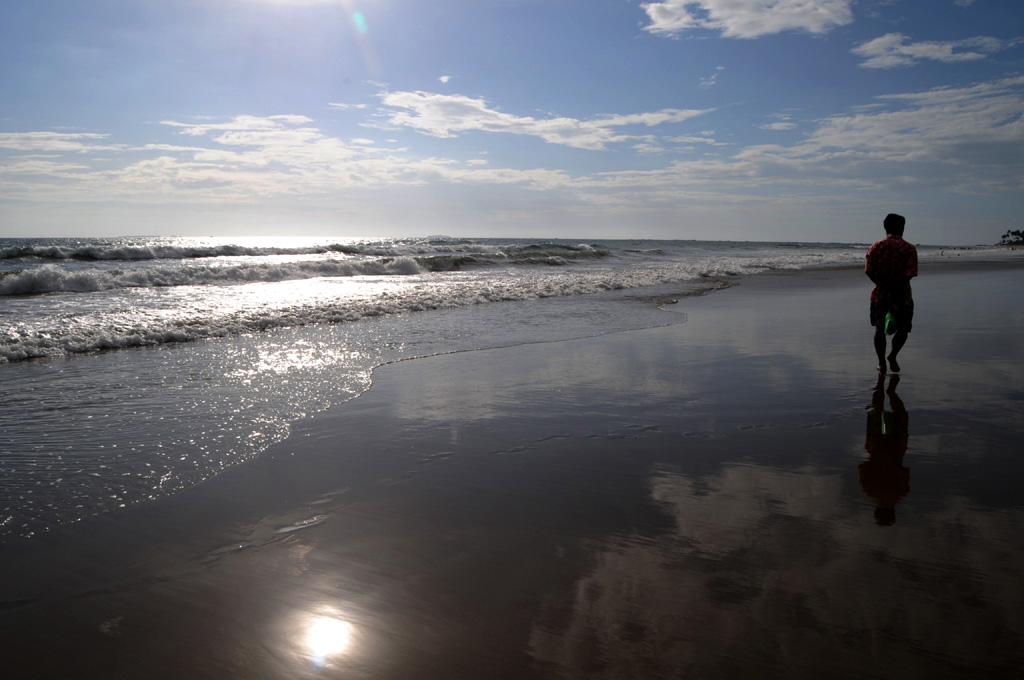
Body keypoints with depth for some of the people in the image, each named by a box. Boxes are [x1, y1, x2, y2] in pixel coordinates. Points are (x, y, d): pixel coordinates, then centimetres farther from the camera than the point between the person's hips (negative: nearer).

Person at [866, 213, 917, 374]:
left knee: (879, 329, 12)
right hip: (902, 296, -2)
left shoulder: (876, 247, -1)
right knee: (903, 329, 20)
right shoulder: (909, 249, -5)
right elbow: (909, 274, -16)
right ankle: (892, 356, 19)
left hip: (879, 294, 2)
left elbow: (869, 271, -9)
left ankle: (882, 363, 13)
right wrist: (895, 289, -12)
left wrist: (883, 285, -6)